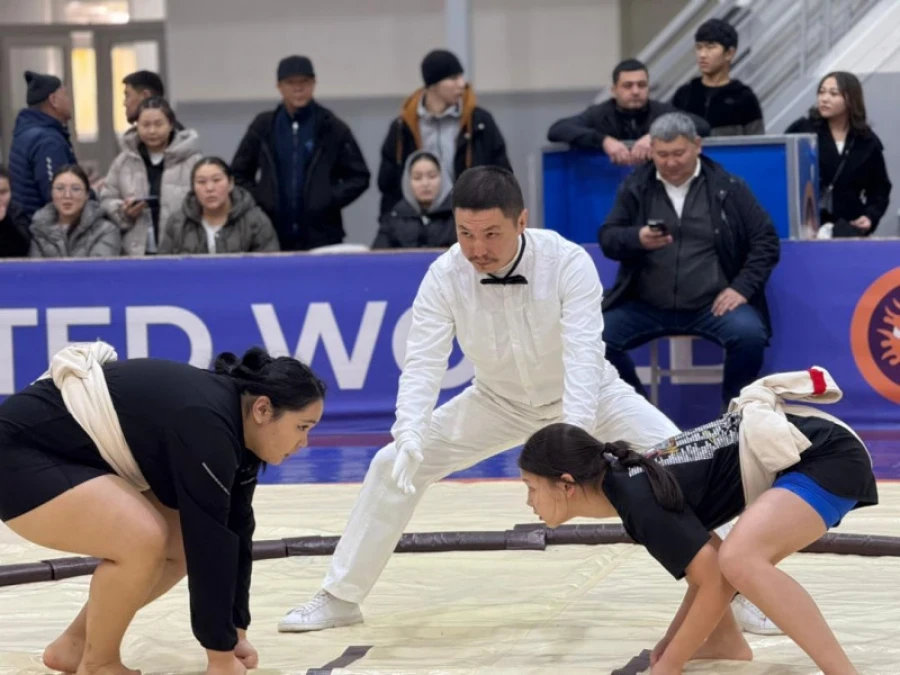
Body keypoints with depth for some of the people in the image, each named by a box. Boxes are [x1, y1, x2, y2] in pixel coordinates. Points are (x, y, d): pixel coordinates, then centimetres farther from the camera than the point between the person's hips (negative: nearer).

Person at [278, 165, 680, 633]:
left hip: (583, 396, -2)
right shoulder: (444, 275, -25)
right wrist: (409, 437, -48)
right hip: (499, 401, 2)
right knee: (394, 465, -7)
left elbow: (583, 354, -40)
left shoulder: (568, 263, -32)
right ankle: (339, 598, 7)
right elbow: (423, 363, -29)